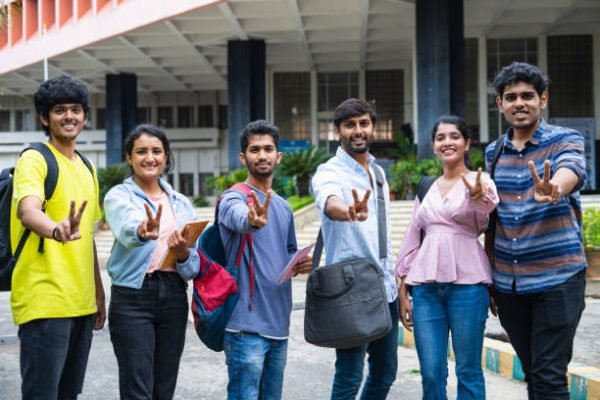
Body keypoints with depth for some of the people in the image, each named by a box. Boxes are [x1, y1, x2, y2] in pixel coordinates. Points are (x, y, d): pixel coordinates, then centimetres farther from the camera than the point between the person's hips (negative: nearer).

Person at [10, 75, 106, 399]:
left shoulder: (86, 168, 15)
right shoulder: (34, 160, -8)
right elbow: (28, 212, -29)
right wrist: (56, 230, -51)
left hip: (81, 303, 8)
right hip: (44, 302, -7)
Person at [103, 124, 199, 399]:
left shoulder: (181, 203, 11)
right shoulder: (119, 196, -1)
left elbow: (194, 266, 6)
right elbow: (127, 231, -25)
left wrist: (183, 254, -16)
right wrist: (144, 232, -48)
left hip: (173, 297, 4)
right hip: (132, 297, -4)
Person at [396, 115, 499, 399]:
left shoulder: (480, 181, 0)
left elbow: (489, 208, -25)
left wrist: (478, 197, -49)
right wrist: (403, 291, 12)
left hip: (467, 283, -4)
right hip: (426, 286, 4)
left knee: (468, 372, 2)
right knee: (431, 374, 3)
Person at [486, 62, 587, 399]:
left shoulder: (566, 140, -5)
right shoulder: (493, 152, 8)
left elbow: (570, 171, -29)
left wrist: (553, 191, -53)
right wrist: (488, 275, 7)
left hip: (557, 278, -4)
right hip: (507, 282, 5)